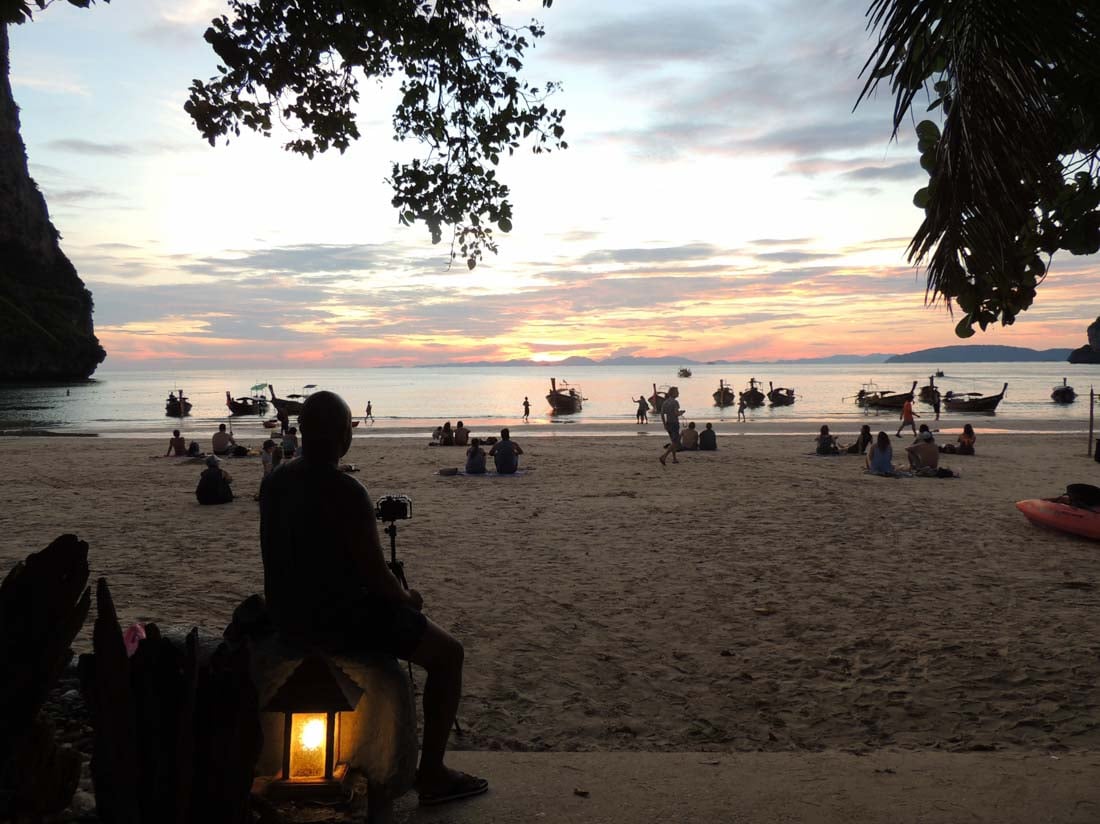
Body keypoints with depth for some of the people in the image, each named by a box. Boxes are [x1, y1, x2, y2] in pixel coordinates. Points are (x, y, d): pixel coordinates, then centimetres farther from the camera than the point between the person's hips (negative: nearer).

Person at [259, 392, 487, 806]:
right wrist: (409, 599, 2)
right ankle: (432, 775, 9)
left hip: (286, 613, 9)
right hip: (336, 621, -9)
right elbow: (376, 575, -20)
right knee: (448, 653, 6)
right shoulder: (346, 493, -23)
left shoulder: (273, 483, 3)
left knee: (391, 616, 35)